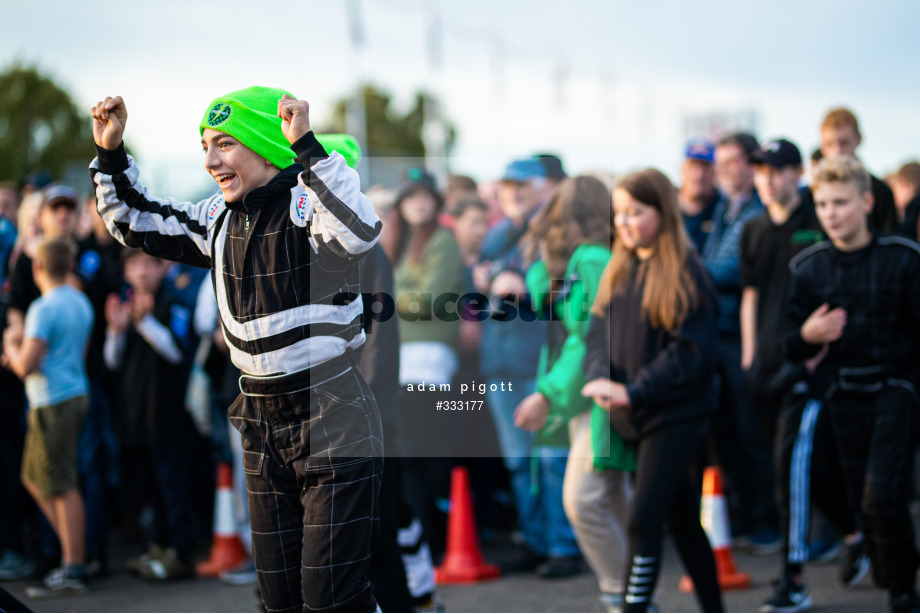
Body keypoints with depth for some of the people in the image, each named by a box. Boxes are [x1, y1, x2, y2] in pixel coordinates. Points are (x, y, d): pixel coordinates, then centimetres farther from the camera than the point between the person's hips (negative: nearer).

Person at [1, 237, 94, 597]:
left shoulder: (43, 309, -17)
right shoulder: (81, 303, 11)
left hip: (53, 404, -9)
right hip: (75, 392, 9)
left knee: (62, 486, -5)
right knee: (35, 478, 17)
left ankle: (72, 571, -3)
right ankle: (73, 551, 18)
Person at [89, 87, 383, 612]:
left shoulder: (307, 204, -15)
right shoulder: (221, 220, 8)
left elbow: (360, 232, -38)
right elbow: (136, 223, 21)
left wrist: (305, 146, -39)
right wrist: (111, 155, 8)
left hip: (332, 424, -8)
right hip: (263, 426, 8)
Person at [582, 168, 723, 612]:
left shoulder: (685, 272, -12)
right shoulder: (618, 271, 11)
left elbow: (692, 350, -17)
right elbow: (598, 330, 7)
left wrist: (635, 389, -20)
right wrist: (601, 377, -13)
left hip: (676, 414, -7)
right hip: (634, 417, 7)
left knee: (643, 518, -13)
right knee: (682, 518, 16)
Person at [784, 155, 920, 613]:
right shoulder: (808, 267, 1)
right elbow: (792, 347, 5)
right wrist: (807, 337, -17)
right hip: (845, 395, 4)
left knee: (882, 496, -16)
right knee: (862, 501, 7)